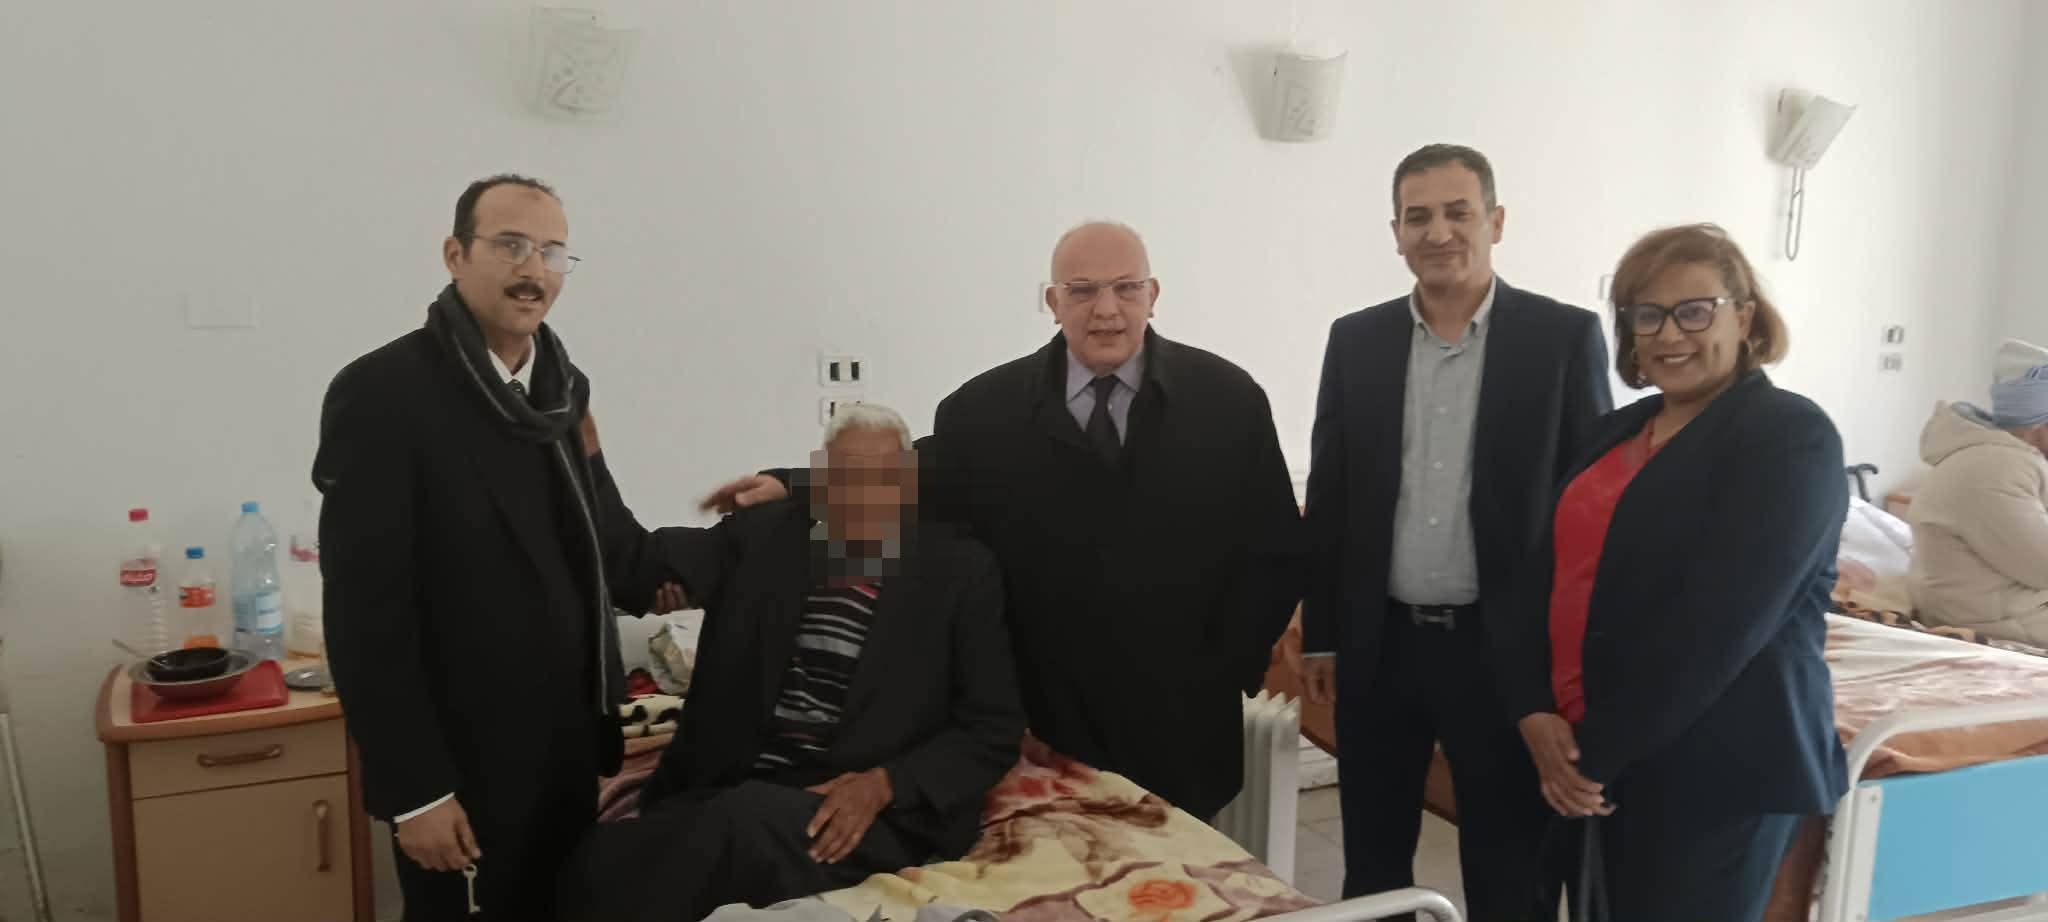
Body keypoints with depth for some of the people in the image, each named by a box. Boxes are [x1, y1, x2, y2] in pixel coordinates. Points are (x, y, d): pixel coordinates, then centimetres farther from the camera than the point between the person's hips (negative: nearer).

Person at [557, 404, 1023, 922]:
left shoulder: (959, 571, 5)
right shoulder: (761, 537, 12)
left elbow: (993, 728, 3)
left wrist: (883, 785, -11)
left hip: (872, 816, -2)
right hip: (726, 798, 2)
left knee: (742, 821, -35)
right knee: (602, 859, -29)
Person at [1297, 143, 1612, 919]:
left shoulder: (1564, 336, -4)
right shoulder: (1355, 340, 4)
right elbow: (1329, 497, 7)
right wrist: (1320, 636, 7)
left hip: (1506, 645, -2)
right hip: (1379, 645, 3)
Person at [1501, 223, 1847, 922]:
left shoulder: (1790, 436, -10)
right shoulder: (1617, 432, 11)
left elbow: (1719, 621, -19)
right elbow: (1548, 572, 7)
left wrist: (1598, 752, -17)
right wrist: (1535, 713, -8)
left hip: (1719, 774, -6)